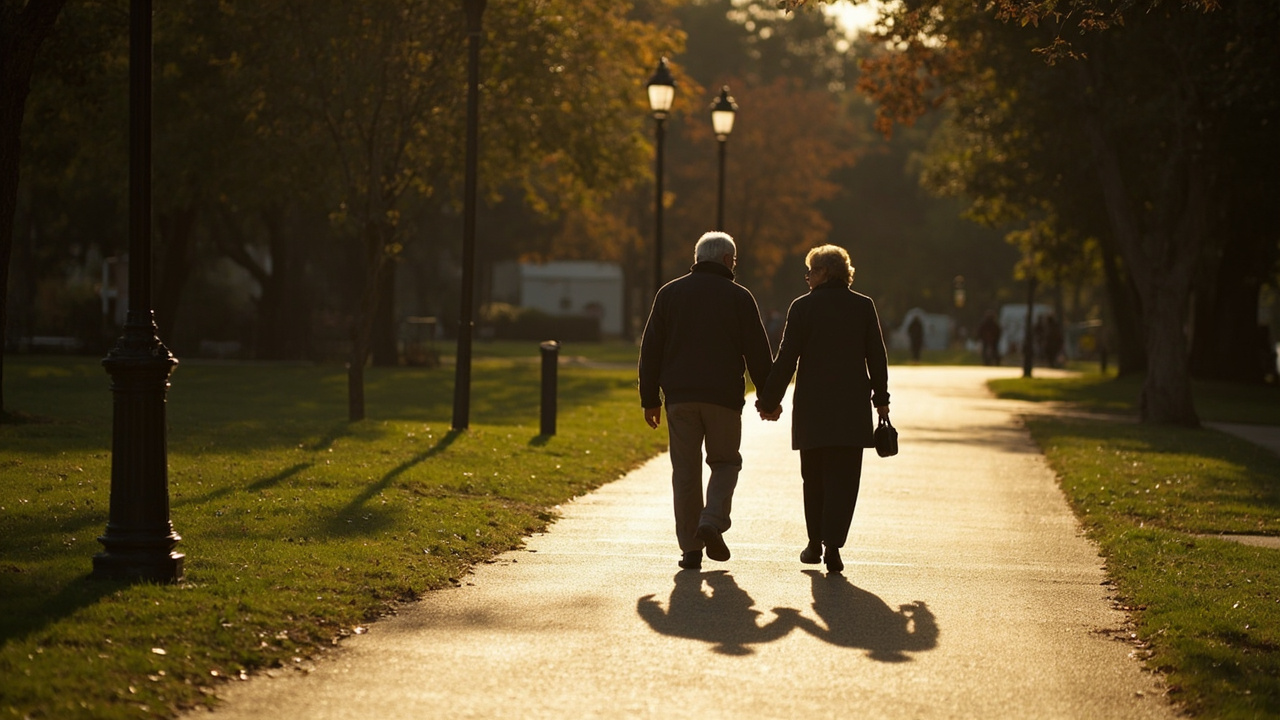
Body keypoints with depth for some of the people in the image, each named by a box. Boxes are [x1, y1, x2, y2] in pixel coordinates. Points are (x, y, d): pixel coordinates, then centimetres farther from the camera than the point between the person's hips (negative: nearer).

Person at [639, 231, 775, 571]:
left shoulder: (670, 293, 9)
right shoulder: (739, 297, 2)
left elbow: (650, 350, 8)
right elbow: (758, 353, 1)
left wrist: (650, 399, 11)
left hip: (679, 396, 2)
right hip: (724, 398, -2)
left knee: (685, 470, 5)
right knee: (725, 462, 13)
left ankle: (690, 547, 2)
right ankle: (712, 523, -8)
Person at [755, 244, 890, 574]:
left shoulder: (803, 307, -5)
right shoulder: (863, 306, 3)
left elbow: (786, 359, -5)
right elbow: (877, 357, 6)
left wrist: (770, 400, 1)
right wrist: (881, 399, 16)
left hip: (812, 410, -1)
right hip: (853, 408, 1)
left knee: (814, 479, 14)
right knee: (843, 479, 1)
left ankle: (815, 543, 21)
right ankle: (832, 544, -13)